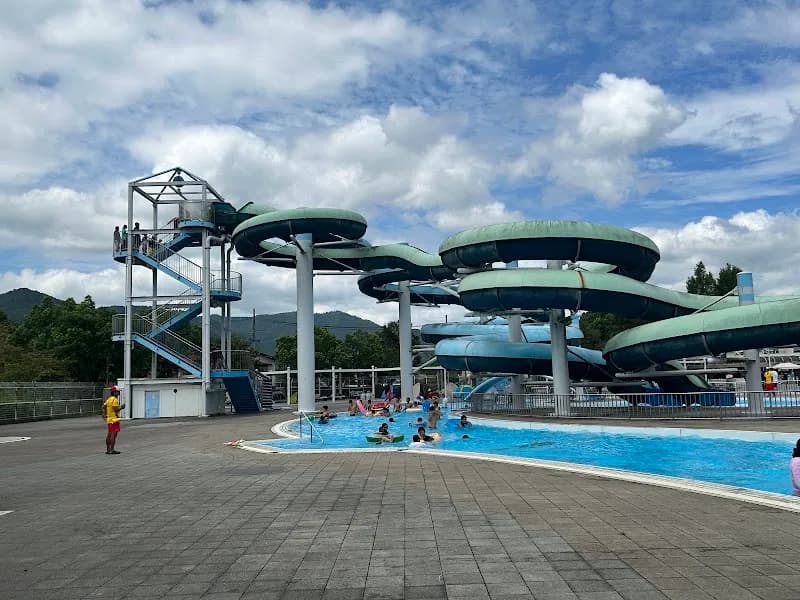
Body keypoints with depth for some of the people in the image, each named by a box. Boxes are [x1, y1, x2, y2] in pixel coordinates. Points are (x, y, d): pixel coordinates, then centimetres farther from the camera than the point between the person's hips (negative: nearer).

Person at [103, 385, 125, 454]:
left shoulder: (108, 399, 16)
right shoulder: (115, 400, -13)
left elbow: (104, 406, 15)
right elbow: (116, 409, -18)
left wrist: (104, 414, 16)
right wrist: (121, 407, -3)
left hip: (109, 419, 10)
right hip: (114, 419, -10)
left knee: (109, 434, 12)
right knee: (114, 434, -10)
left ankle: (108, 449, 17)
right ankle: (112, 450, -12)